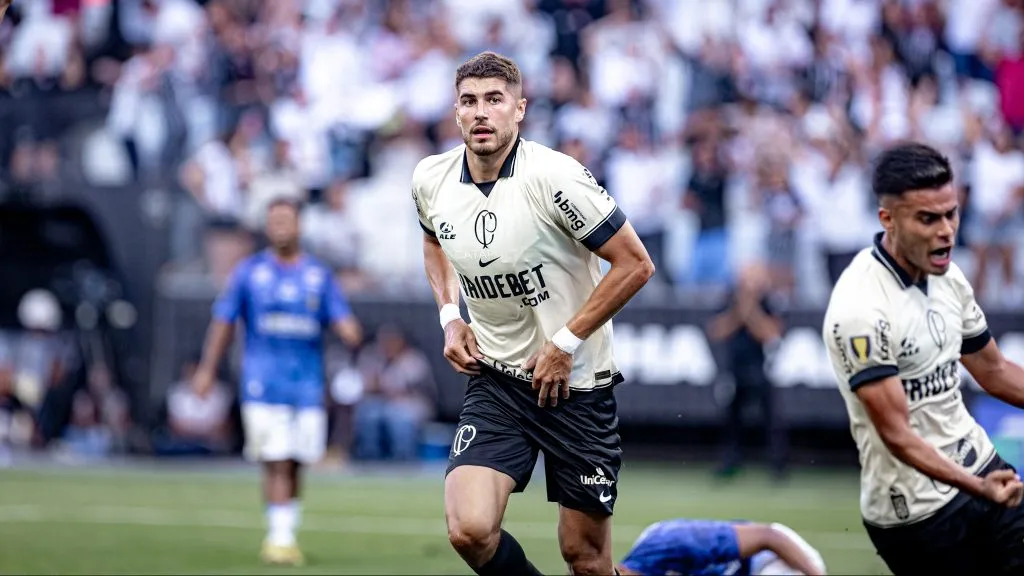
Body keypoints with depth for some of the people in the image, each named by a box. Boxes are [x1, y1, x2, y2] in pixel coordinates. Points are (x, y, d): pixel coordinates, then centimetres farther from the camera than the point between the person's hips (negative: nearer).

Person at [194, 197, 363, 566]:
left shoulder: (319, 275, 9)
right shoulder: (250, 272, 4)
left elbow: (342, 321, 6)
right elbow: (224, 321, 8)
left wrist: (350, 331, -18)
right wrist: (208, 369, 5)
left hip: (307, 385, 2)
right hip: (263, 385, -2)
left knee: (293, 465, 5)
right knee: (277, 463, -11)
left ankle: (286, 535, 17)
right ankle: (280, 537, -10)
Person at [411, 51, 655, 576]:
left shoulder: (554, 177, -19)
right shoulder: (431, 180, -2)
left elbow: (635, 265, -13)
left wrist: (566, 343, -14)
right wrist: (450, 317, 7)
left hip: (574, 382, -3)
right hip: (494, 379, 3)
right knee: (470, 531, -17)